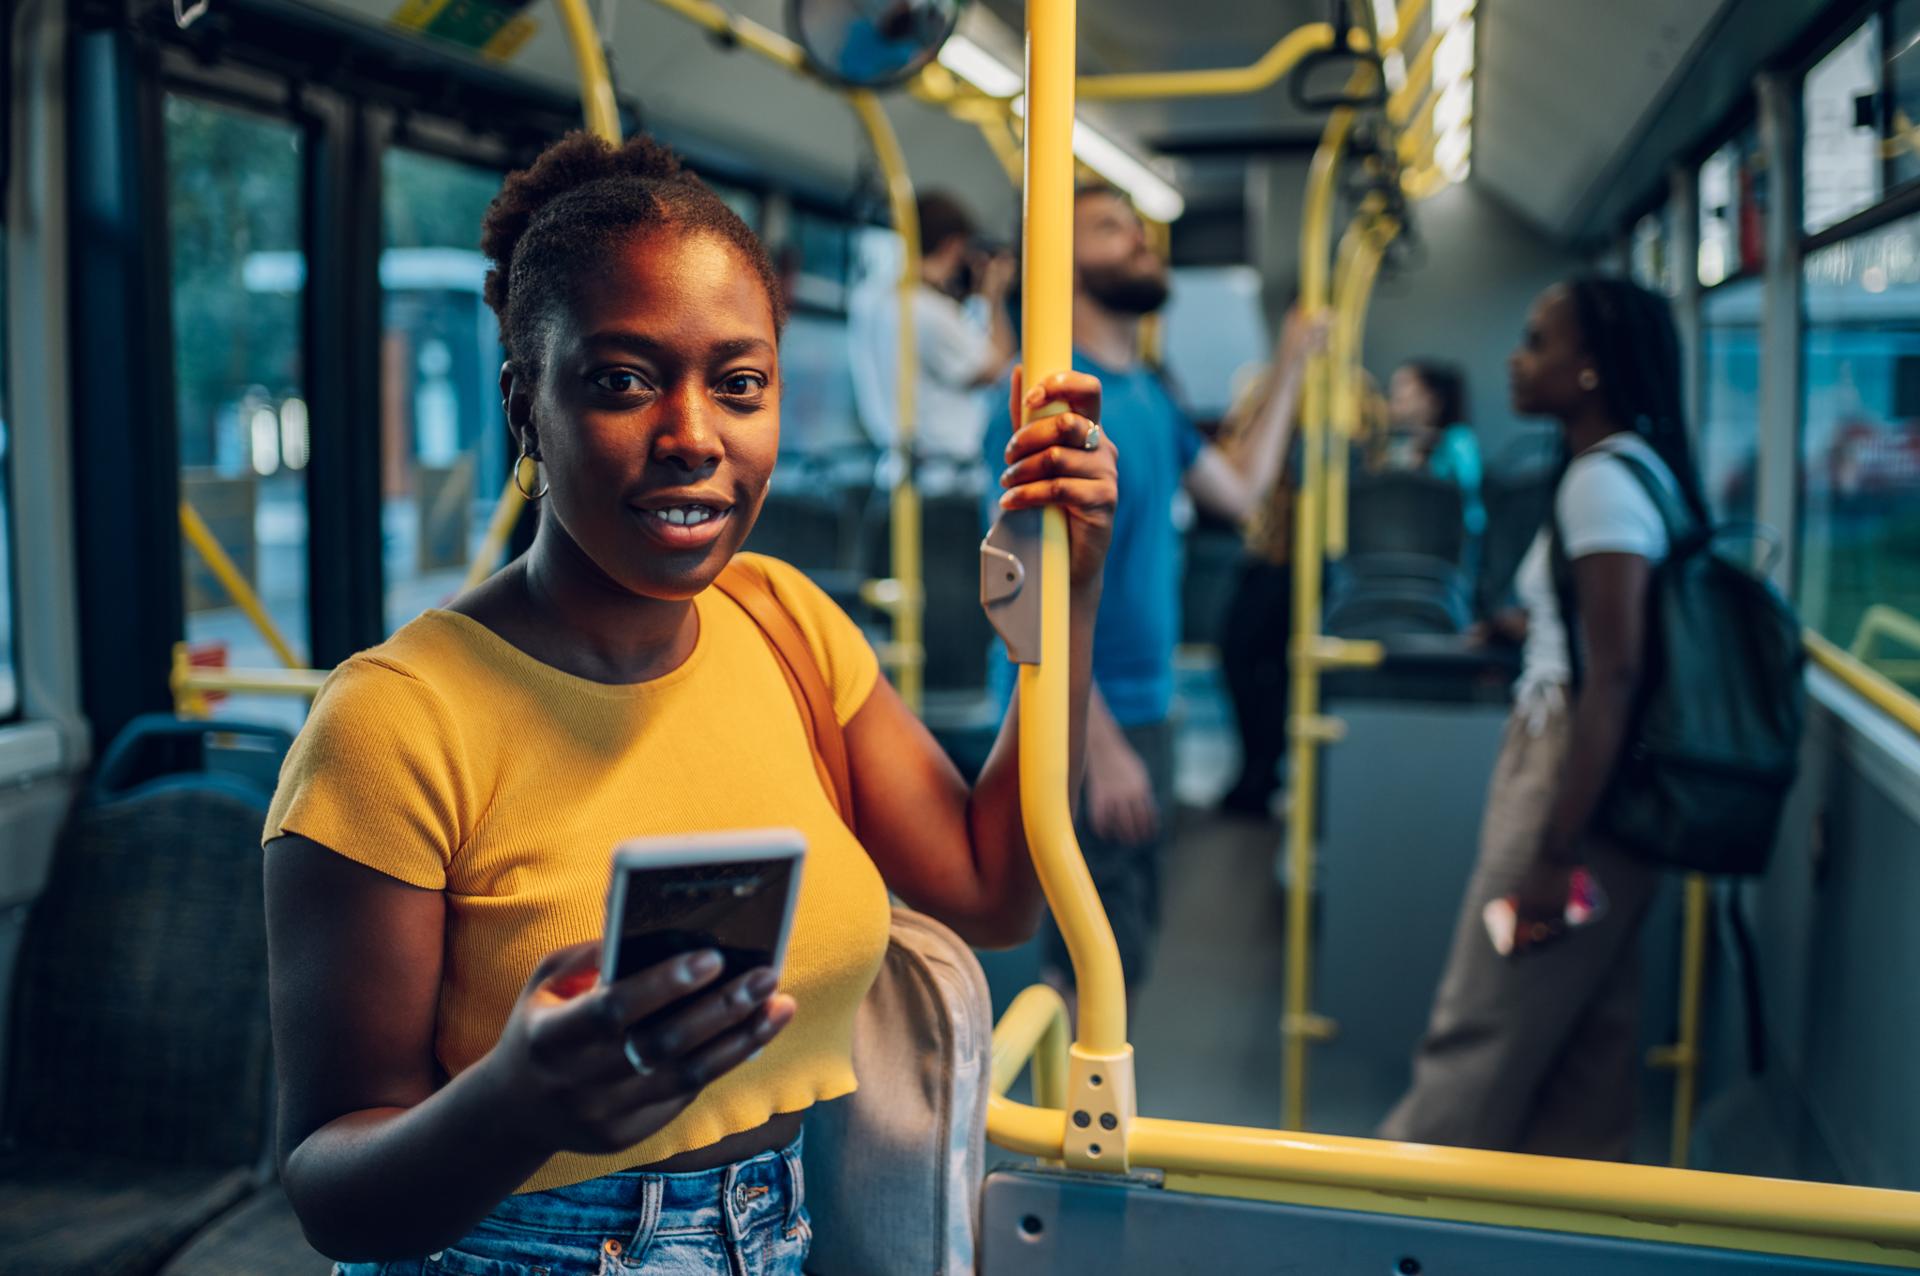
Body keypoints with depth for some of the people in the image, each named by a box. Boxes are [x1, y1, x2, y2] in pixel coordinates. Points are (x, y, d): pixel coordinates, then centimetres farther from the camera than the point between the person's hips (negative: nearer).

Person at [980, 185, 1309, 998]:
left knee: (1129, 940, 19)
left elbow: (1238, 491, 24)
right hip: (1080, 724, -9)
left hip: (1145, 709, 9)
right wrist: (1102, 746, -24)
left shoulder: (1147, 394, 12)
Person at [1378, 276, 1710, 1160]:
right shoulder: (1636, 467, 12)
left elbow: (1615, 676, -23)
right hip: (1586, 778, 10)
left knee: (1481, 1031, 1)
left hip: (1576, 780, -10)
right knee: (1584, 1032, 15)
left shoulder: (1604, 481, -17)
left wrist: (1553, 853, -22)